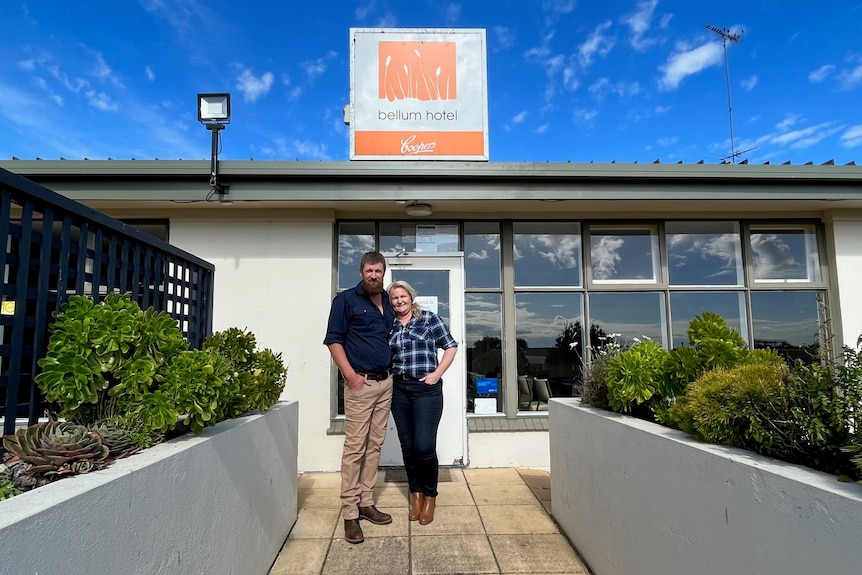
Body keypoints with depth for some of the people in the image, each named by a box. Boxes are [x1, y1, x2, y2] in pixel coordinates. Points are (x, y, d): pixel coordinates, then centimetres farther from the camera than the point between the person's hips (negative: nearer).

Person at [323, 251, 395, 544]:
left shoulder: (389, 302, 14)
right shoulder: (346, 300, -4)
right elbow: (333, 340, -7)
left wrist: (394, 369, 10)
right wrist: (350, 374, -15)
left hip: (385, 382, 6)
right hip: (360, 383, -6)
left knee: (375, 445, 11)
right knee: (355, 447, -4)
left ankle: (366, 503, 22)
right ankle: (350, 513, 5)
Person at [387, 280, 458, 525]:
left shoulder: (429, 318, -1)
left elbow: (451, 346, 0)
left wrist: (437, 374, -7)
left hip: (426, 389, -4)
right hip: (399, 390, 4)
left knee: (424, 446, -8)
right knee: (407, 446, 8)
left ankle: (430, 496, 15)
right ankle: (416, 493, 26)